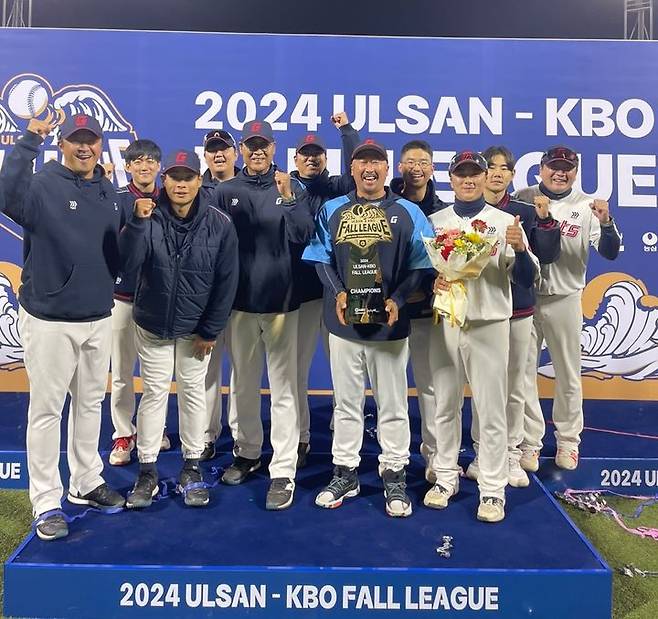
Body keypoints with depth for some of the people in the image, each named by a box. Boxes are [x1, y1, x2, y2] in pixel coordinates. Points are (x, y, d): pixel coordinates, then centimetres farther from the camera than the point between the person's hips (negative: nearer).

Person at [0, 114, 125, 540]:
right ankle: (47, 502, 16)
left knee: (90, 404, 16)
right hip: (49, 320, -6)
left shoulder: (110, 193, 9)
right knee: (47, 409, 3)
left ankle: (86, 484, 32)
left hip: (100, 318, 6)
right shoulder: (41, 186, -9)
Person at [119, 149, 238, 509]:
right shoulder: (149, 217, -8)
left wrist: (211, 331, -7)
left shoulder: (219, 224, -10)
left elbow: (226, 282, -7)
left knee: (193, 393, 8)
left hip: (195, 328, 0)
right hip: (152, 325, 1)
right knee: (154, 394, 7)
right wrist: (138, 222, -31)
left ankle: (192, 468, 23)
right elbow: (127, 263, -19)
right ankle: (147, 471, 19)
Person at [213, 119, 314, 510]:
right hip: (240, 301, 2)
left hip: (282, 300, -2)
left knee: (284, 389, -2)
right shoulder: (226, 192, 7)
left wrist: (286, 198, -18)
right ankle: (248, 452, 31)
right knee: (243, 384, 13)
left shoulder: (292, 188, 5)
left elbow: (302, 236, -7)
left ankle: (283, 472, 3)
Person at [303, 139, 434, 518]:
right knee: (346, 403, 12)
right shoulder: (332, 210, 9)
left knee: (393, 405, 7)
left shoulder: (408, 212, 3)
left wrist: (397, 300, -15)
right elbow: (321, 258, 6)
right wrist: (338, 293, -11)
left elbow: (420, 264, -1)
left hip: (389, 323, -1)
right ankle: (345, 473, 26)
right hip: (343, 321, 2)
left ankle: (395, 477, 21)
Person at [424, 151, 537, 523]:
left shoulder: (505, 222, 2)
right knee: (445, 405, 11)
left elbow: (527, 280, -2)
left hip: (489, 325, -2)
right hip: (444, 323, 2)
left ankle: (493, 488, 14)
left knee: (492, 409, 2)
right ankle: (446, 476, 27)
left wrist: (520, 248, -21)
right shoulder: (434, 221, 8)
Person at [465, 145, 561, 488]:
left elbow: (547, 256, 0)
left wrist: (545, 220, -11)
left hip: (517, 308, 2)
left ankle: (511, 456, 21)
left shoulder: (526, 212, 5)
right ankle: (482, 453, 20)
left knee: (515, 386, 8)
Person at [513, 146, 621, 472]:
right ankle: (529, 443, 19)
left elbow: (610, 253, -7)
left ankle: (568, 442, 29)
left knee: (568, 375, 11)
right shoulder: (521, 199, 1)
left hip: (565, 300, 0)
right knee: (523, 372, 5)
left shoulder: (587, 206, 0)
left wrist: (605, 222, -23)